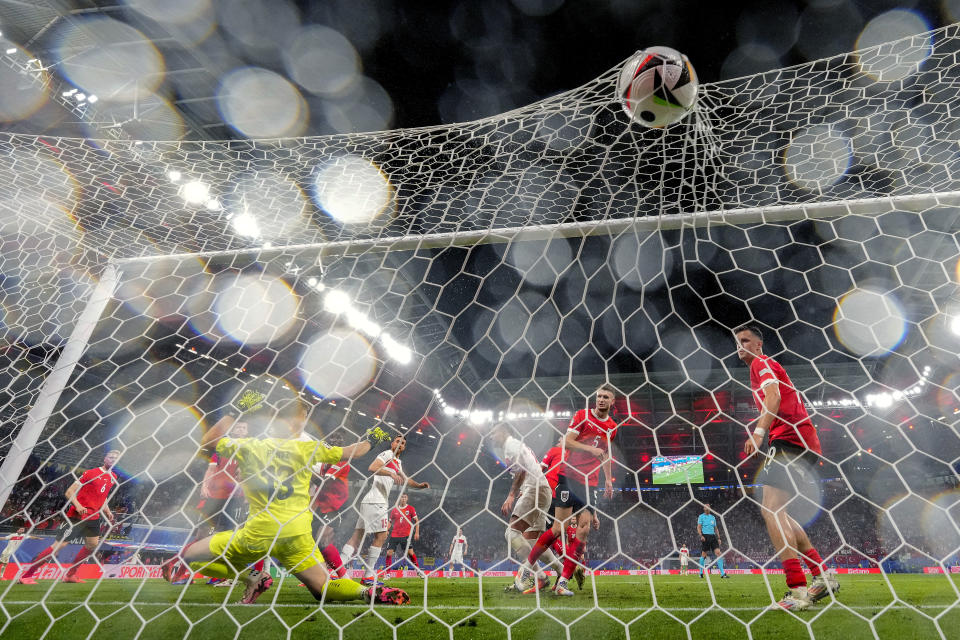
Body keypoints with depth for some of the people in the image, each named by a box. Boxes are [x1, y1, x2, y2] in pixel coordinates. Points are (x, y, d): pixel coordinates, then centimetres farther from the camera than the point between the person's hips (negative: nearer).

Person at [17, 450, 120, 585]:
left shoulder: (113, 477, 10)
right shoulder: (90, 473, -12)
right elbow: (69, 492, -11)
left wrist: (108, 512, 12)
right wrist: (78, 505, -27)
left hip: (93, 517, 7)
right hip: (77, 516, -7)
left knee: (93, 545, 9)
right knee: (59, 545, -8)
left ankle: (70, 574, 23)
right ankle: (25, 575, 10)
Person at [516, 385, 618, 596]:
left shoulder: (612, 427, 13)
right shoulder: (582, 415, -2)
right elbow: (567, 442, -9)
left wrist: (608, 479, 18)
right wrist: (589, 448, -21)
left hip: (591, 482, 5)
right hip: (570, 475, -5)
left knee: (584, 530, -4)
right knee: (559, 527, -8)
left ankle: (562, 583, 5)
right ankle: (527, 567, 11)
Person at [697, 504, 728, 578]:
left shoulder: (713, 517, 15)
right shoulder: (701, 516, 0)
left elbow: (715, 528, 20)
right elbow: (698, 528, -5)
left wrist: (718, 538, 12)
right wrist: (701, 536, -19)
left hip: (713, 536, 4)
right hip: (705, 537, -4)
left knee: (718, 553, -8)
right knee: (703, 555, 0)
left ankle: (722, 573, -6)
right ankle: (701, 572, 13)